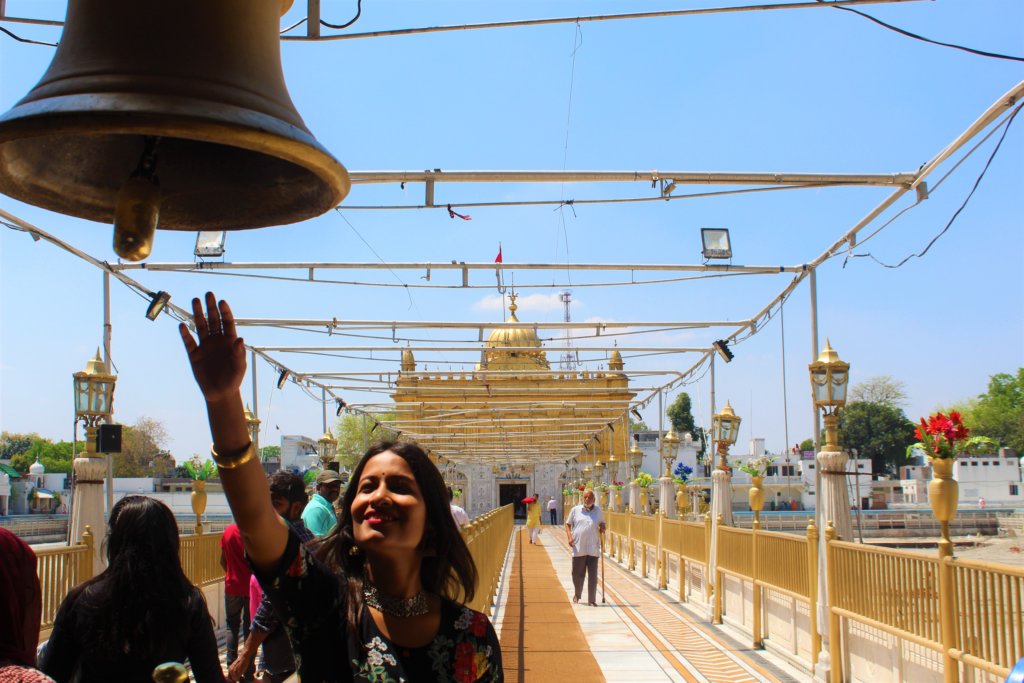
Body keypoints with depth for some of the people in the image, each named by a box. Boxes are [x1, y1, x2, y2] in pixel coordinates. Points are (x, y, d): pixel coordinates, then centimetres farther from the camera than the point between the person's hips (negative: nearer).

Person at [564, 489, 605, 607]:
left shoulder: (598, 511, 10)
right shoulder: (575, 510, 5)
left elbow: (602, 523, 23)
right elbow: (568, 524, 9)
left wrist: (602, 528, -2)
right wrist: (569, 537, -7)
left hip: (593, 549, 1)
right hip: (578, 548, -1)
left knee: (593, 576, -2)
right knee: (577, 574, 8)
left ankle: (592, 600, 3)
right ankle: (577, 595, 32)